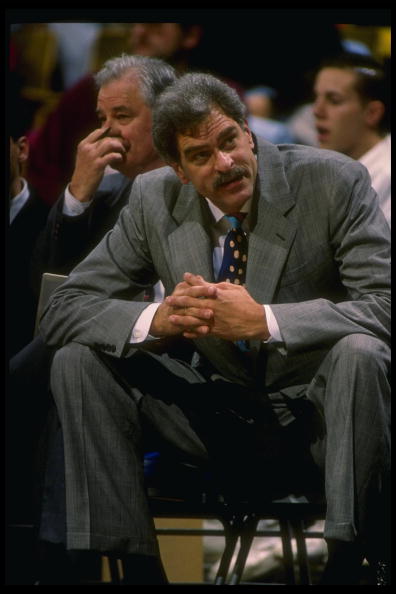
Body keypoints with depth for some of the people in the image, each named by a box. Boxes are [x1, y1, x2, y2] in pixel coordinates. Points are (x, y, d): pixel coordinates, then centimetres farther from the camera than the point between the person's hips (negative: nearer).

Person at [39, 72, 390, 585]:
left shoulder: (333, 183, -12)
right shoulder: (154, 200, -2)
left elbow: (385, 307, -21)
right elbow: (61, 312, -3)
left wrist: (265, 321, -31)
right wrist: (157, 319, -24)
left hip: (319, 418, -4)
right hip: (222, 422, 4)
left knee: (359, 352, -35)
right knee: (77, 360, -10)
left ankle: (345, 561, -29)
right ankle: (136, 564, -12)